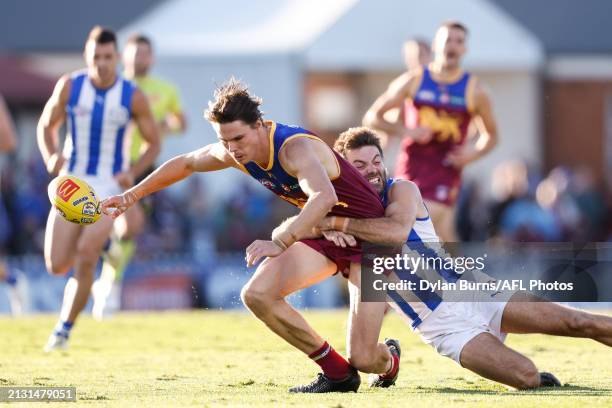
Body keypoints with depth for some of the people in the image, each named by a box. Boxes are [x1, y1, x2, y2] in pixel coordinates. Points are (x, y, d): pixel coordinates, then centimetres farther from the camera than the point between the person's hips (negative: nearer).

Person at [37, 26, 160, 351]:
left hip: (109, 186, -2)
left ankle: (64, 329, -3)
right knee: (56, 266, -2)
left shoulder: (132, 97, -6)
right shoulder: (69, 86, -3)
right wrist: (51, 157, -10)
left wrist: (133, 173, -13)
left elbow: (154, 144, 5)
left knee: (85, 260, -18)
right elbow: (46, 125, 10)